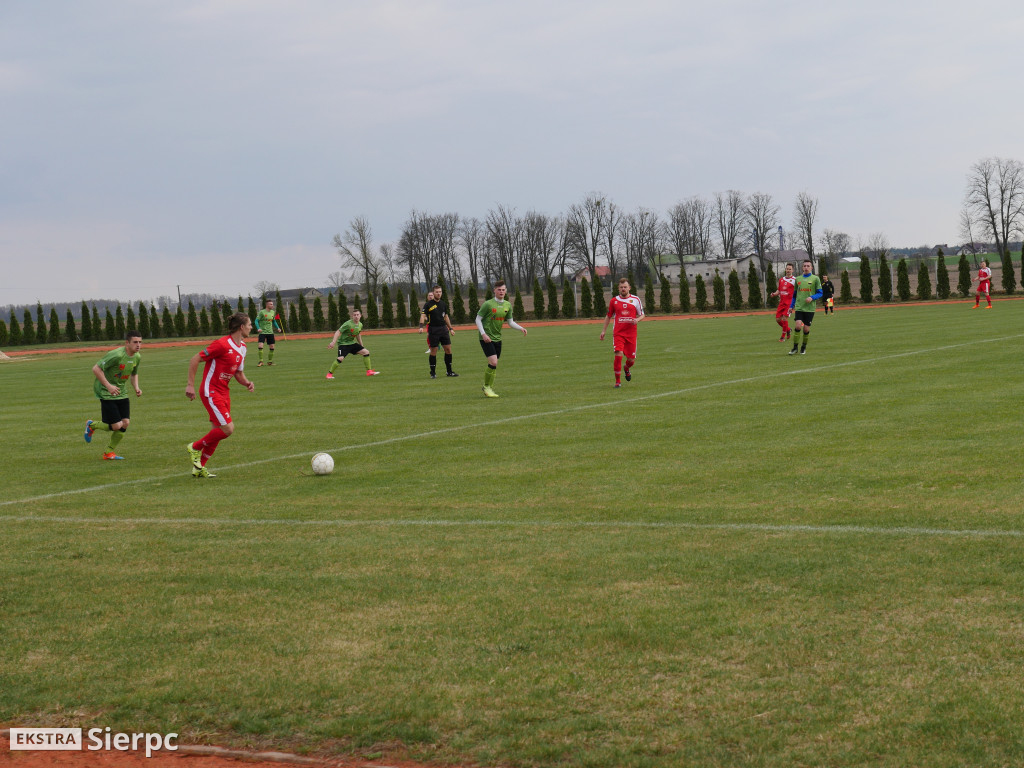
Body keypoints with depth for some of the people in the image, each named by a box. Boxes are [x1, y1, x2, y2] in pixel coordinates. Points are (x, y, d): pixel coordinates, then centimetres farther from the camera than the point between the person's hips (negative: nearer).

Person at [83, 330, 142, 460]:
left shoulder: (137, 357, 2)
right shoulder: (117, 355, -23)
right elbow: (96, 369, -20)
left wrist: (136, 388, 2)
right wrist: (108, 386, -24)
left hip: (122, 393, 7)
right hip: (106, 394, -7)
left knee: (125, 423, -2)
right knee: (116, 426, -11)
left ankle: (109, 453, 16)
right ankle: (92, 425, 20)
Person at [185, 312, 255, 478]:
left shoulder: (242, 347, 9)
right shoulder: (223, 344, -19)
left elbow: (238, 373, 20)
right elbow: (195, 359, -15)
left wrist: (247, 383, -2)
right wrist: (190, 385, -16)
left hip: (224, 392, 9)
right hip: (211, 392, -9)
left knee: (218, 431, 9)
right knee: (228, 429, -14)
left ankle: (199, 467, 19)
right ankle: (195, 447, 5)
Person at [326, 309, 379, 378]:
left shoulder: (360, 325, 4)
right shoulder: (348, 324, -20)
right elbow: (338, 332, -21)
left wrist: (361, 346, 26)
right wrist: (333, 342, -31)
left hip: (352, 343, 7)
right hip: (343, 343, -7)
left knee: (366, 352, -1)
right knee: (340, 358, -25)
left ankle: (369, 371, 5)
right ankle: (330, 374, -9)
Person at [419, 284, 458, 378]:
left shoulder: (443, 304, 12)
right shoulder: (428, 304, -5)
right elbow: (423, 315, -14)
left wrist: (450, 328, 20)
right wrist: (421, 326, -29)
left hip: (443, 328, 5)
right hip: (433, 330, -5)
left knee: (448, 349, 2)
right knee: (433, 351, -2)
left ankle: (449, 371, 12)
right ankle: (433, 373, 7)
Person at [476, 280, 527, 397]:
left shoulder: (507, 305, 6)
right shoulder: (488, 304, -11)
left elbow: (510, 322, 13)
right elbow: (478, 319, -6)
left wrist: (521, 328, -4)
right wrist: (483, 334, -16)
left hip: (497, 338, 6)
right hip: (486, 338, -6)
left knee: (494, 365, 8)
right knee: (493, 362, -17)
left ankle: (490, 388, 22)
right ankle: (486, 386, 0)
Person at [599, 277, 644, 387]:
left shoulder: (636, 299, 6)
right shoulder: (614, 300, 7)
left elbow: (642, 315, 12)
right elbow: (608, 316, 17)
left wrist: (637, 320, -11)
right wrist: (603, 331, 12)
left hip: (631, 334, 1)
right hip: (618, 333, -1)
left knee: (631, 359, 3)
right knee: (618, 355, -18)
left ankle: (626, 368, 41)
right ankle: (618, 381, -5)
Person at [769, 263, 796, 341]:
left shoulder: (794, 280, -5)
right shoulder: (781, 279, 13)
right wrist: (774, 294, 1)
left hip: (789, 303, -6)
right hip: (782, 302, 6)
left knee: (784, 319, -12)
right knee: (778, 319, 2)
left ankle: (783, 336, 3)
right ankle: (788, 330, 27)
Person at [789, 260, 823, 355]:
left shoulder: (815, 279, 1)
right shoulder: (798, 279, 11)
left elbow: (820, 293, 1)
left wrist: (812, 298, -16)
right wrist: (792, 306, 15)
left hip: (810, 308, -2)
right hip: (799, 307, 2)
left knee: (806, 329, 0)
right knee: (798, 326, -14)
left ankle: (804, 347, 20)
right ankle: (795, 347, -4)